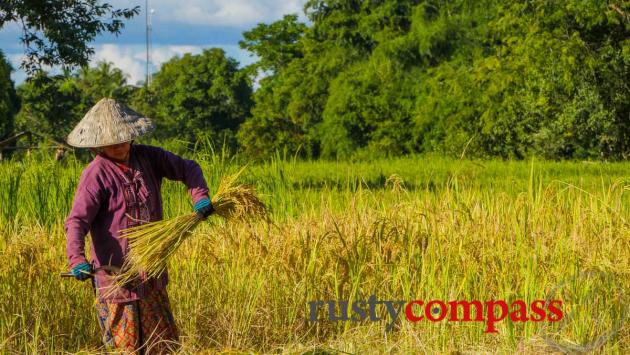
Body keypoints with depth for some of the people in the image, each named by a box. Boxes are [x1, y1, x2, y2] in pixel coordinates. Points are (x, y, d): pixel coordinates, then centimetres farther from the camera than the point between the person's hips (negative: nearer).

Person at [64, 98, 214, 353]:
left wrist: (199, 195, -9)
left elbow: (188, 168, 12)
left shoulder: (148, 157, 3)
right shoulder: (96, 174, -14)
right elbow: (77, 221, -21)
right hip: (116, 272, -6)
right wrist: (76, 260, -37)